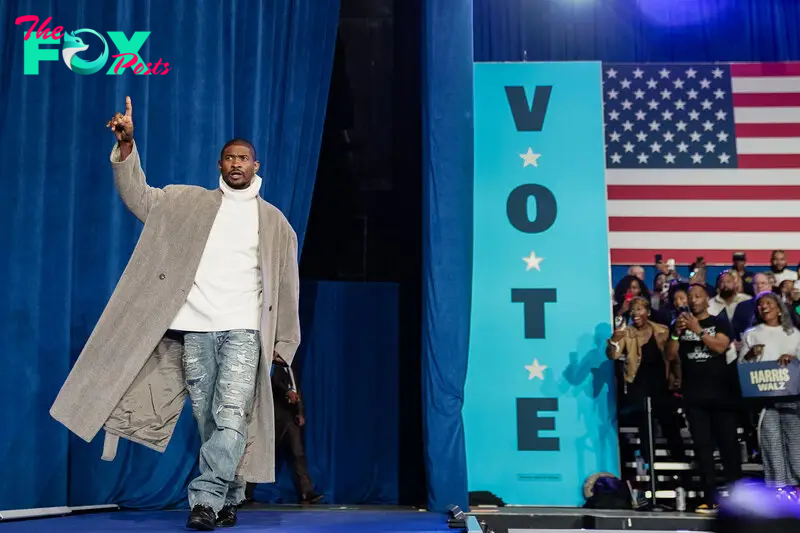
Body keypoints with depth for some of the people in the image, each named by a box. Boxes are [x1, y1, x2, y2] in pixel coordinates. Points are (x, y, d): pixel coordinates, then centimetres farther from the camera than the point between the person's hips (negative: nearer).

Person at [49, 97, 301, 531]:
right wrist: (127, 145, -4)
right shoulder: (187, 201, 14)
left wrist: (285, 341, 5)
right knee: (207, 421, 3)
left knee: (232, 416, -14)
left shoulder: (274, 221, 11)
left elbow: (286, 285, 10)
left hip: (243, 331, -1)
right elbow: (138, 196, 10)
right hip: (194, 329, 1)